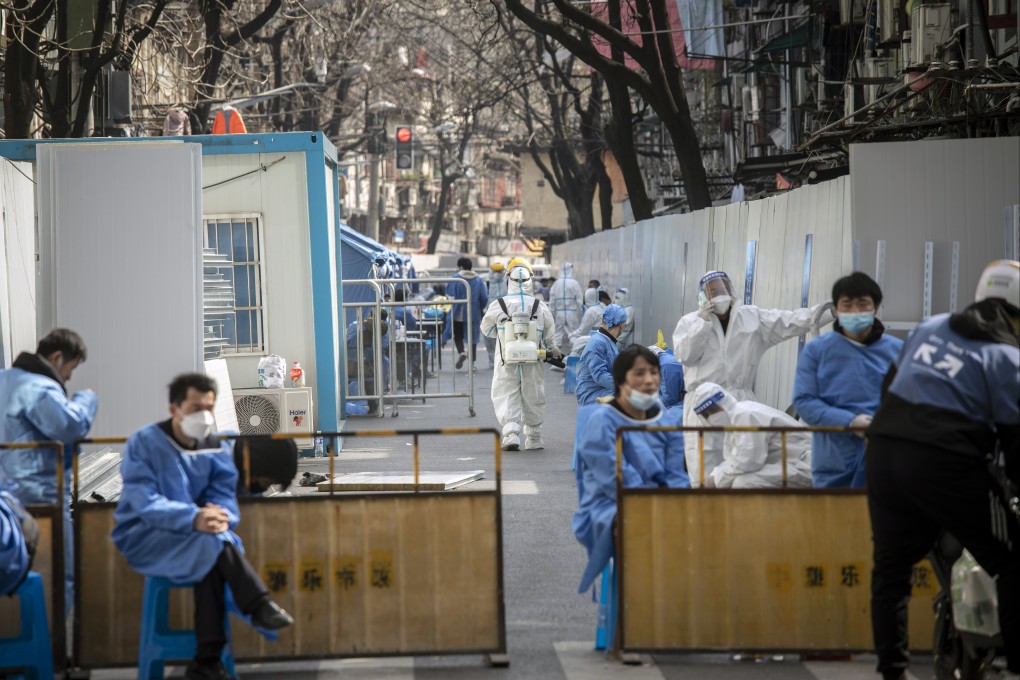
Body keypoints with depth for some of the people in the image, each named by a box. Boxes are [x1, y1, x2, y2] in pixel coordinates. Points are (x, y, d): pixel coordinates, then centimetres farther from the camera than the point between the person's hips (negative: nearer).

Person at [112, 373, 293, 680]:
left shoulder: (217, 449, 4)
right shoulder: (144, 443, -12)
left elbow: (224, 497, -4)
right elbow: (145, 502, -23)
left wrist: (219, 516, -31)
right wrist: (194, 519, -39)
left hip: (197, 540, 4)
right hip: (144, 538, -4)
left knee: (211, 558, -31)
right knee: (213, 541, -32)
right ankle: (260, 606, -23)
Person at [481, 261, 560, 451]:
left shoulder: (498, 306, -7)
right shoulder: (541, 307, -3)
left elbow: (487, 329, 8)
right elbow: (550, 335, 8)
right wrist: (553, 351, 28)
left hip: (506, 363, -2)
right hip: (532, 363, 2)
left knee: (506, 397, 4)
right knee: (533, 399, 13)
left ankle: (511, 432, -15)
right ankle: (533, 438, 22)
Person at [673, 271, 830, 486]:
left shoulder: (752, 317, 10)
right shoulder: (689, 322, 8)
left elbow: (784, 322, -5)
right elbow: (685, 354, -7)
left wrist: (814, 315, -22)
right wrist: (702, 322, -8)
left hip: (741, 403, 2)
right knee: (705, 473, -4)